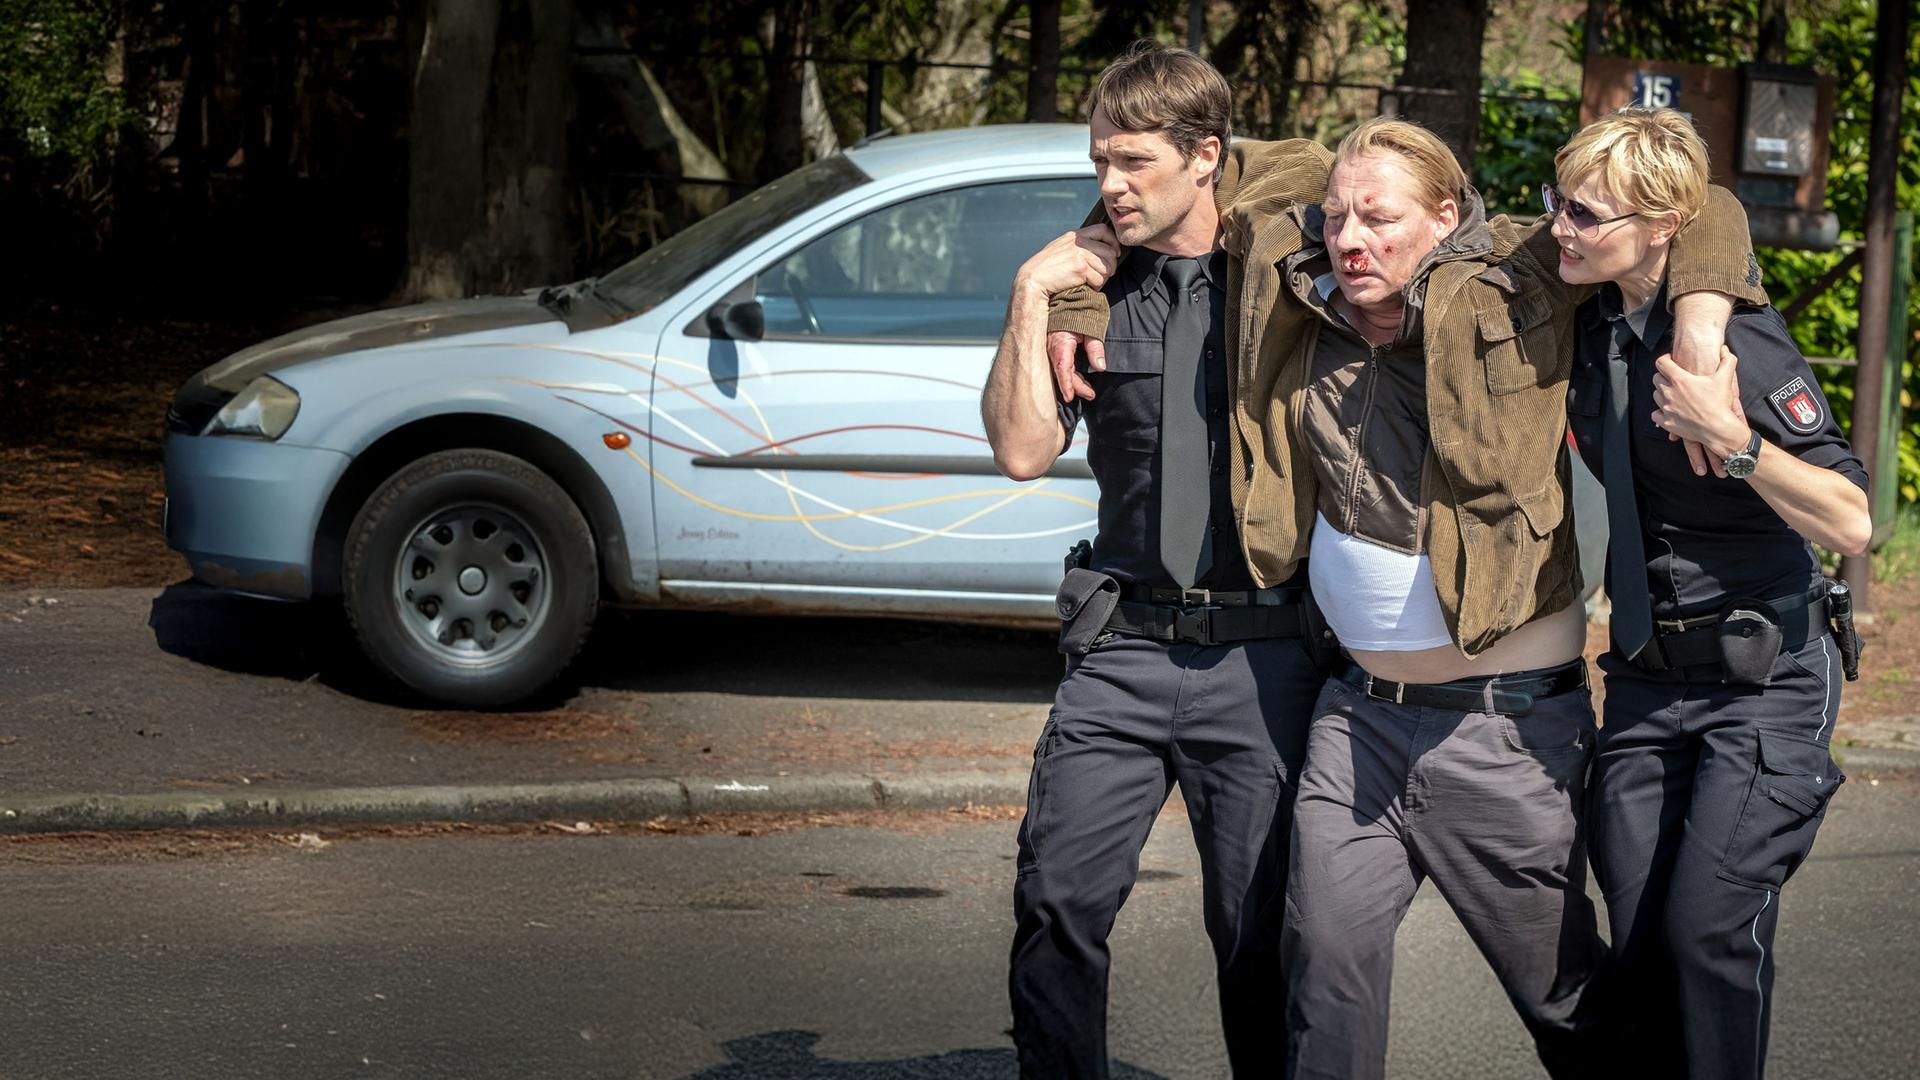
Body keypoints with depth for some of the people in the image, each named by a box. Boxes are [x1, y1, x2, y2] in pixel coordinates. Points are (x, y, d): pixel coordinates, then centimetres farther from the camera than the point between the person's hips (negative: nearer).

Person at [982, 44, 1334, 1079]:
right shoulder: (1094, 291, 8)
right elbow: (1022, 449, 1)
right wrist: (1030, 297, -2)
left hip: (1260, 655, -2)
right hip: (1122, 651, 2)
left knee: (1259, 934, 2)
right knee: (1056, 908, -3)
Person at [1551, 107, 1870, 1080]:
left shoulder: (1735, 339, -17)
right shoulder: (1594, 323, 3)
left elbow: (1851, 524, -20)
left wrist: (1730, 438, -30)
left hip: (1766, 680, -6)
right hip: (1645, 679, 6)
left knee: (1710, 924, -15)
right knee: (1639, 941, 2)